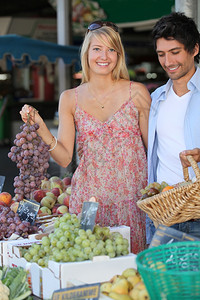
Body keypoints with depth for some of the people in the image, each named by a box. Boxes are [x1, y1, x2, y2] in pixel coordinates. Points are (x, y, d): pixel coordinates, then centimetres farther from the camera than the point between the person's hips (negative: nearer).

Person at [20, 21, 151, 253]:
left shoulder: (137, 92, 2)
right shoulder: (70, 99, 6)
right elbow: (64, 158, 2)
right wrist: (41, 128, -12)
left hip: (132, 196, -1)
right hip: (89, 197, 1)